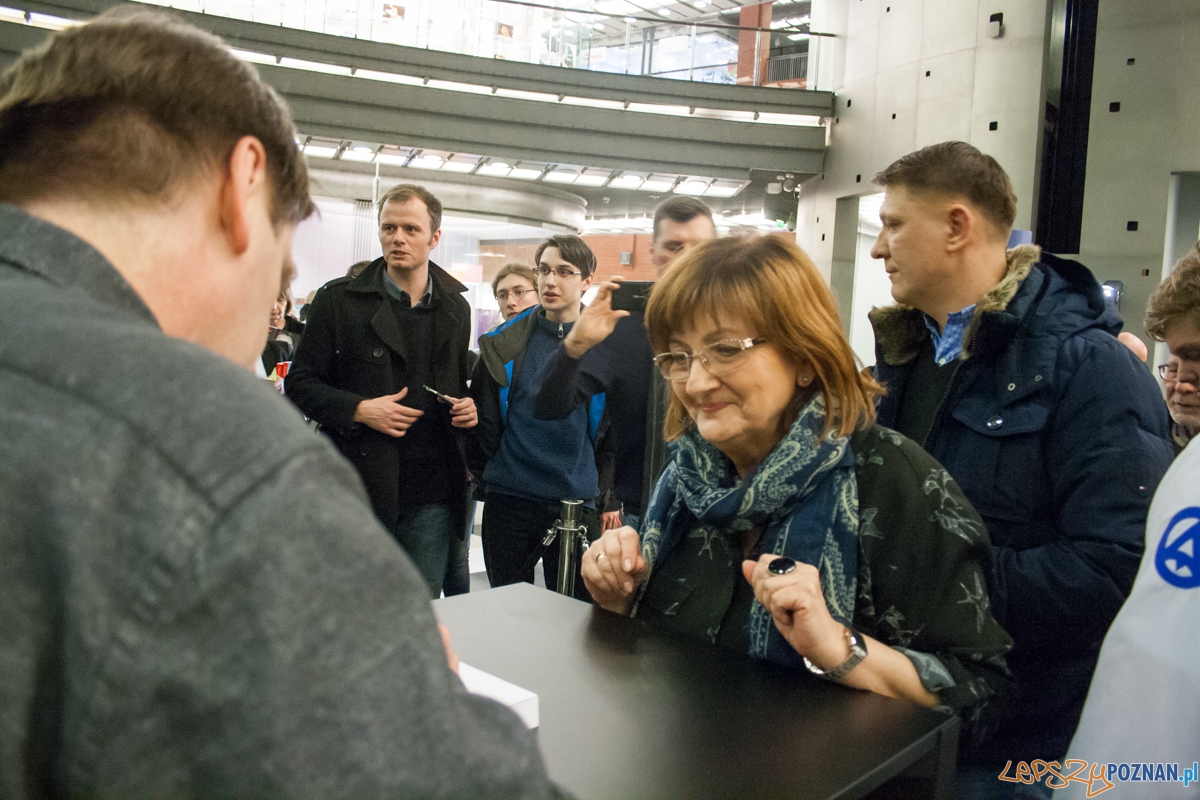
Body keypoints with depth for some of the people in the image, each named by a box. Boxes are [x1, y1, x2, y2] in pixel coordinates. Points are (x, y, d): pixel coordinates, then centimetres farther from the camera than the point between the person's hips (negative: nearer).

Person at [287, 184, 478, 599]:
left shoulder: (455, 308, 11)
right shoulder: (339, 300, -1)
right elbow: (300, 383, 0)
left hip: (431, 495, 3)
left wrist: (467, 406, 0)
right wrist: (358, 409, -15)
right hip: (361, 486, -3)